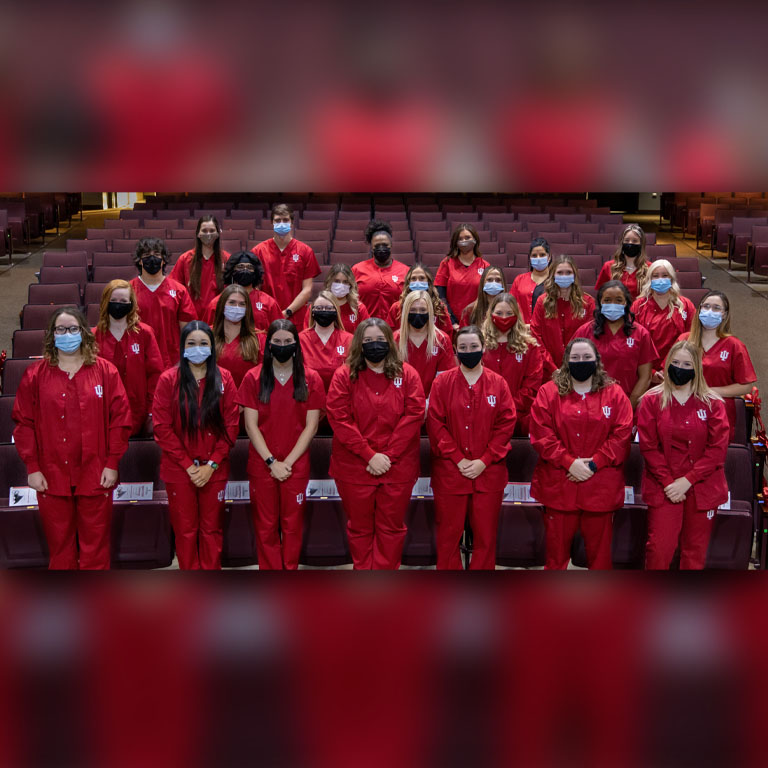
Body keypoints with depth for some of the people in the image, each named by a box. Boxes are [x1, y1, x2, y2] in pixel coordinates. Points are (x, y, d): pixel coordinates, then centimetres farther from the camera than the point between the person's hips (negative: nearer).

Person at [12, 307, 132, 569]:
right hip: (52, 477, 1)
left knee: (96, 546, 6)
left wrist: (112, 463, -4)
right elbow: (23, 424, 2)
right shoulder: (35, 375, 3)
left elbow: (120, 419, 0)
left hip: (95, 477, 0)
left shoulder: (105, 371, 2)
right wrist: (32, 468, -4)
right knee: (60, 547, 9)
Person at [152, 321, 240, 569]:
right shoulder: (168, 379, -4)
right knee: (185, 530, 7)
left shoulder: (224, 379, 1)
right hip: (178, 469, -1)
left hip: (214, 470, 1)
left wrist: (211, 465, -9)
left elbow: (231, 426, -1)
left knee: (211, 529, 9)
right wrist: (188, 465, -11)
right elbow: (162, 427, -7)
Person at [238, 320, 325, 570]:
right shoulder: (253, 378, 1)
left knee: (293, 525, 4)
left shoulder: (310, 379, 1)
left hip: (296, 465, 0)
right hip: (261, 464, 0)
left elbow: (311, 426, -1)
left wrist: (288, 461, -8)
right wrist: (271, 462, -9)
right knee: (266, 526, 5)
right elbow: (251, 425, -2)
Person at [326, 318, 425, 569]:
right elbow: (339, 419, -9)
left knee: (392, 527, 8)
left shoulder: (407, 374, 1)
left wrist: (388, 455, -15)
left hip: (397, 468, 1)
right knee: (360, 528, 10)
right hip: (355, 468, 0)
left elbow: (413, 416, -6)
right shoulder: (344, 375, -1)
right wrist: (370, 455, -16)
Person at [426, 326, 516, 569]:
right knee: (448, 533, 5)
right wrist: (458, 459, -11)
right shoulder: (442, 383, 2)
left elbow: (506, 424, -1)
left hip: (488, 473, 1)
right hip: (449, 472, -1)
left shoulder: (498, 384, 4)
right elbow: (435, 424, -3)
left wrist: (484, 461, -10)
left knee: (485, 535, 6)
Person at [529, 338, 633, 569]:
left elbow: (622, 435, -3)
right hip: (558, 486, 0)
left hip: (601, 487, 0)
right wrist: (569, 462, -14)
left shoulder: (615, 394, 5)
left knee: (599, 550, 8)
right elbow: (541, 435, -5)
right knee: (557, 548, 8)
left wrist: (594, 463, -13)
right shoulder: (548, 392, 3)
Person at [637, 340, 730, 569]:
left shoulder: (712, 403, 3)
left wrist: (687, 480, -11)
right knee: (659, 548, -8)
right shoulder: (652, 400, 2)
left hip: (702, 487, 1)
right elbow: (648, 446, -2)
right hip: (663, 487, -1)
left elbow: (718, 449, -3)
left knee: (695, 553, 5)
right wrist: (667, 481, -12)